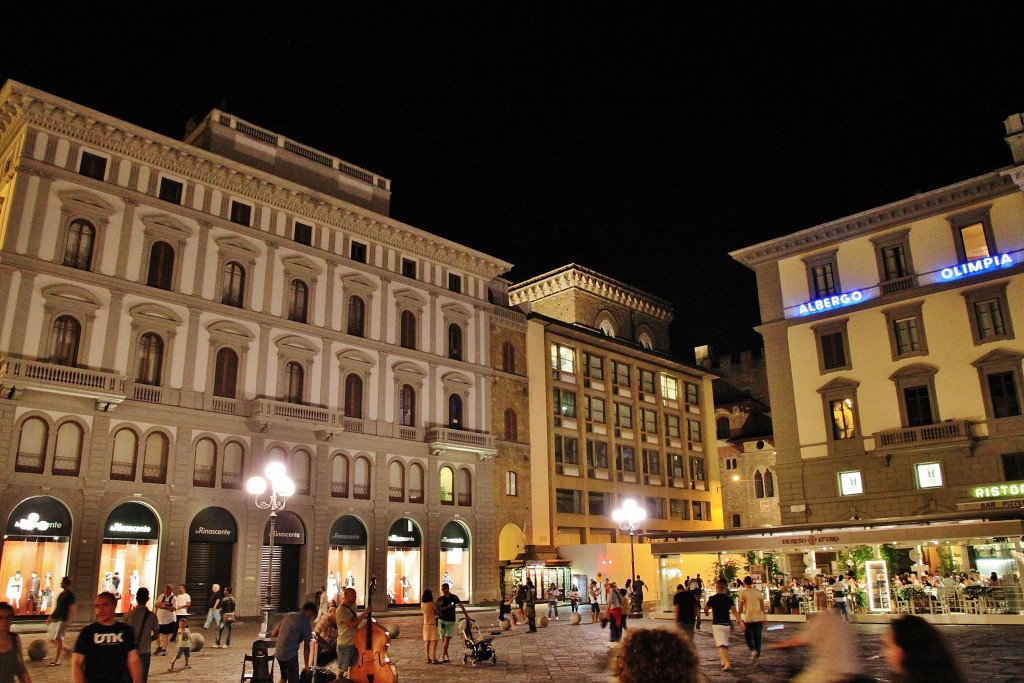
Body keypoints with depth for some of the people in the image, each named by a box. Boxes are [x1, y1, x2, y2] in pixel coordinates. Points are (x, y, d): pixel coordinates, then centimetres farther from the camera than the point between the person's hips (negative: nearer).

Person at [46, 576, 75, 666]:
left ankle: (56, 660, -3)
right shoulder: (62, 594, 15)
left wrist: (69, 621, -21)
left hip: (62, 620, -9)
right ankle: (65, 649, 29)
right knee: (53, 639, 11)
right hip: (55, 618, 9)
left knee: (58, 639, -8)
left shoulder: (70, 595, -10)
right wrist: (50, 617, 21)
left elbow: (71, 610, -14)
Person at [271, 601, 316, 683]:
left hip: (278, 652, 7)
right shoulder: (306, 623, -8)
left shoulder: (289, 615, 11)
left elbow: (275, 633, 15)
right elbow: (306, 646, -6)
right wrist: (306, 664, 3)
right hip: (290, 654, -7)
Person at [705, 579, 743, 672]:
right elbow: (734, 611, -5)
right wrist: (740, 622, -7)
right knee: (726, 644, 21)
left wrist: (706, 613, 26)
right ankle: (724, 662, 34)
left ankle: (726, 664, -23)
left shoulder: (712, 598, -7)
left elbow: (705, 610, 3)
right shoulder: (728, 598, 3)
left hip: (717, 624, -5)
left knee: (721, 645, -7)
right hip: (727, 623, 5)